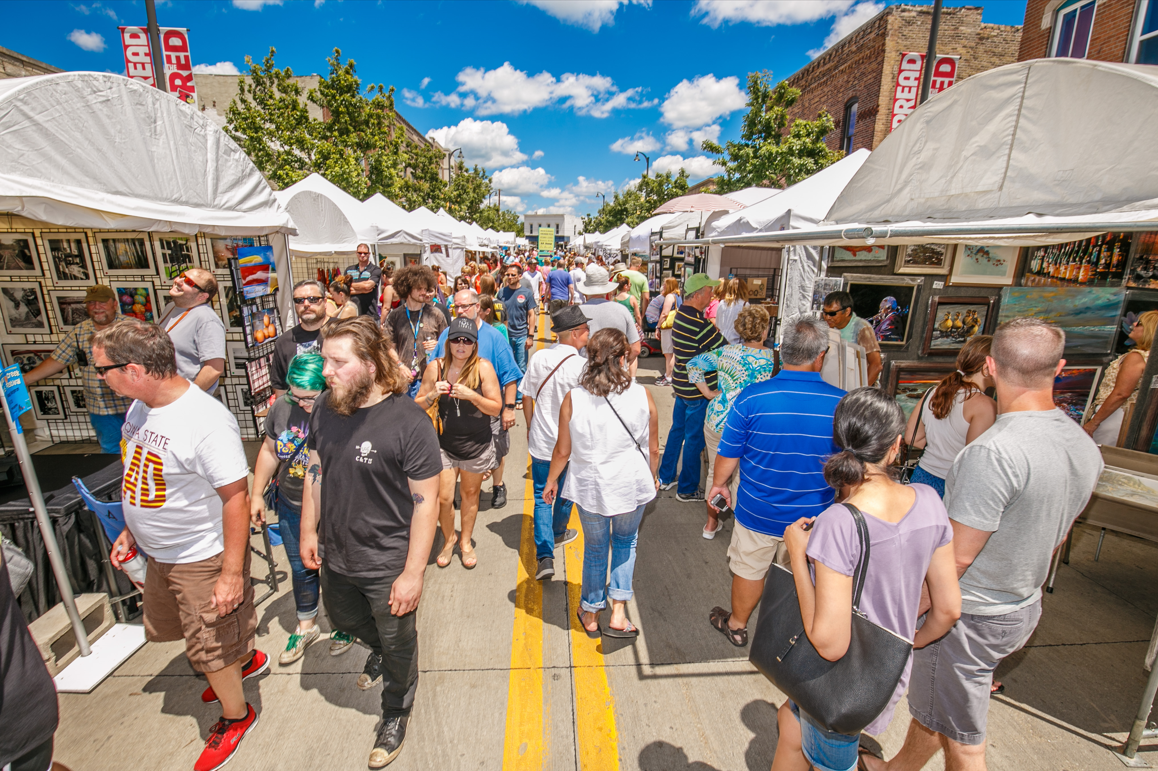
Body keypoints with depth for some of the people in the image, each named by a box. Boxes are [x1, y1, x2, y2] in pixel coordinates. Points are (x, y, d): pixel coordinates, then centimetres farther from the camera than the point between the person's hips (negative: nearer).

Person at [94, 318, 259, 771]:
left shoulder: (207, 421, -31)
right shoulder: (141, 407, -3)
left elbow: (236, 496, -28)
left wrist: (232, 572, -25)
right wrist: (131, 530, 16)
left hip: (204, 558, -9)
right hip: (159, 553, 9)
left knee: (210, 649, 10)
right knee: (164, 628, 29)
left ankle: (236, 716, 38)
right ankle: (246, 660, 52)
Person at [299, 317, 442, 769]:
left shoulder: (409, 422, -27)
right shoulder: (325, 408, -6)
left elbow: (426, 501, -23)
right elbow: (315, 470, 7)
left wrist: (413, 572, -20)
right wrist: (309, 531, 10)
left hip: (387, 563, -6)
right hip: (336, 555, 6)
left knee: (397, 642, 18)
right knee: (343, 619, 32)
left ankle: (396, 713, 48)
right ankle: (378, 648, 66)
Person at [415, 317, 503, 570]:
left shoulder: (483, 367, -10)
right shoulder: (435, 367, -5)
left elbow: (496, 408, -11)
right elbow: (418, 405, 2)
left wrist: (471, 395, -24)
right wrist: (433, 394, -18)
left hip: (477, 444, 0)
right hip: (444, 443, 1)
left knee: (470, 493, 15)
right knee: (443, 497, 1)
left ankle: (466, 541, 39)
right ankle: (448, 539, 32)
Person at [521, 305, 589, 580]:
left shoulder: (539, 358, -7)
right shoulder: (582, 366, -19)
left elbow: (527, 397, 1)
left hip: (540, 441, 2)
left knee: (542, 496, 11)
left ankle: (545, 556, 3)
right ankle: (558, 533, 46)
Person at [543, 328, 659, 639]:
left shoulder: (573, 399, -15)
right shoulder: (642, 396, -13)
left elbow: (562, 451, -6)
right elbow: (653, 449, -3)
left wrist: (551, 481, 12)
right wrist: (652, 477, 16)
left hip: (590, 486, 0)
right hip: (632, 485, 0)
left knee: (595, 548, 21)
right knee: (625, 541, 27)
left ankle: (591, 615, 40)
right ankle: (618, 612, 24)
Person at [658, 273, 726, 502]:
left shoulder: (680, 314, 4)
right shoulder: (700, 324, -24)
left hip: (682, 384, 9)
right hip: (698, 389, -9)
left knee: (678, 429, 20)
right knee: (694, 438, 5)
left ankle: (666, 477, 34)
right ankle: (687, 489, 19)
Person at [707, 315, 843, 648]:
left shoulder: (752, 398, -21)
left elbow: (729, 454, -10)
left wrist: (719, 482, 10)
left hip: (757, 511, -1)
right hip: (813, 517, 2)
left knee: (749, 569, 19)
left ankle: (736, 626, 42)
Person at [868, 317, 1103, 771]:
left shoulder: (995, 452, -31)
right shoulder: (1085, 446, -2)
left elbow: (956, 556, -26)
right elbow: (1054, 537, 10)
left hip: (968, 616, -8)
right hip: (1023, 609, 8)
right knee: (932, 704, 26)